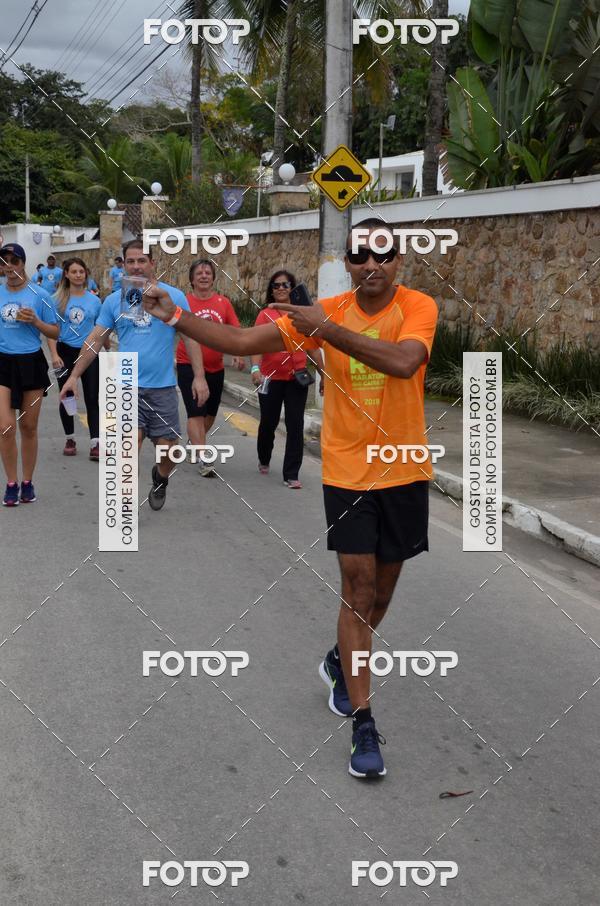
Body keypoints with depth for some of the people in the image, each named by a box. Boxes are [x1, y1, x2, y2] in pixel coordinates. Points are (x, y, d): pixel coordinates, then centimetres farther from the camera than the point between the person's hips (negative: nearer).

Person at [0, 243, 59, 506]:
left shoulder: (39, 295, -1)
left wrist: (35, 321, -13)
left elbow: (55, 333, 2)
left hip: (31, 363, -1)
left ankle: (27, 482, 21)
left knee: (28, 427, 7)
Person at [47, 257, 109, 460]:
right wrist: (54, 355, -15)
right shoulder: (58, 299, -3)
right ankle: (70, 439, 25)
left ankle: (95, 444, -6)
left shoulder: (95, 300, 2)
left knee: (92, 399, -4)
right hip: (66, 352, 0)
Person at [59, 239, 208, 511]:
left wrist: (199, 376, -8)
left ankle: (160, 479, 41)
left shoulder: (173, 296, -1)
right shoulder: (113, 300, 4)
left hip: (163, 386, 0)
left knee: (167, 448, 6)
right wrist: (74, 376, 2)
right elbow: (95, 340, 7)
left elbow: (191, 337, 0)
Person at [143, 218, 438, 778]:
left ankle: (341, 663, 45)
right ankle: (363, 725, 5)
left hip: (404, 474, 1)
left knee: (382, 588, 15)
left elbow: (403, 362, -31)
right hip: (347, 474, -1)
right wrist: (174, 316, -15)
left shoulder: (418, 307, -10)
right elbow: (241, 342, -6)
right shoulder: (325, 312, -5)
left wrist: (328, 329, -31)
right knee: (358, 591, -4)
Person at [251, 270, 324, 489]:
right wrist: (255, 368, -28)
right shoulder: (265, 314, -2)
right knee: (268, 422, 12)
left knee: (295, 426, -2)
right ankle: (264, 460, 39)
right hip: (271, 378, -1)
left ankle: (291, 475, 4)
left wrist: (323, 374, 10)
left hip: (297, 378, 1)